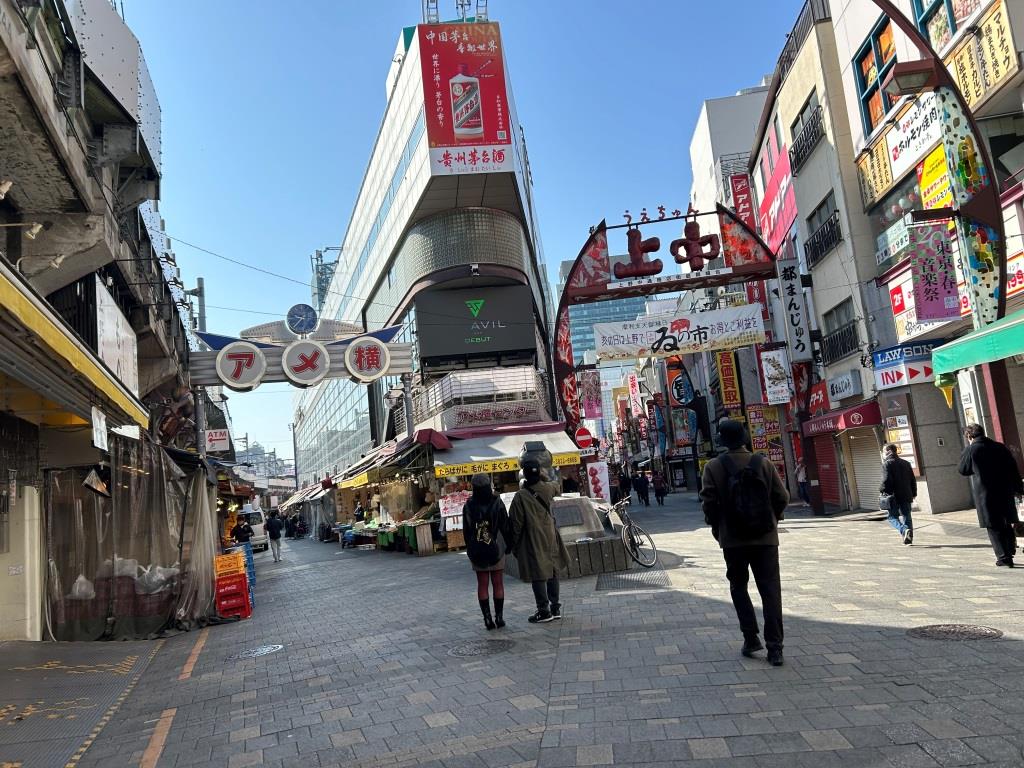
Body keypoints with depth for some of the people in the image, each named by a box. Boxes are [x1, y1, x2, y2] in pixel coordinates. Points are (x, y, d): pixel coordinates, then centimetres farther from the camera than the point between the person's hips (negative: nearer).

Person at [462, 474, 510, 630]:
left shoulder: (468, 506, -6)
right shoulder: (497, 503, -9)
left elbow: (466, 530, -1)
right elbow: (505, 527, -4)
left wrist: (470, 549, 8)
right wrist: (508, 545, 7)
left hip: (476, 552, 1)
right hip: (496, 549, -1)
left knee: (482, 585, 8)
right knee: (498, 584, 7)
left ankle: (487, 618, 7)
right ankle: (499, 617, 8)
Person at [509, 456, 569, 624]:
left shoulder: (520, 496, -18)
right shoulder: (548, 488, -3)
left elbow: (516, 523, -12)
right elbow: (556, 486, 25)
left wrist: (514, 545, -2)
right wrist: (541, 476, 24)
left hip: (532, 542, -5)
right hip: (550, 538, 5)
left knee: (538, 576, 2)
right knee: (552, 572, 14)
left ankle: (544, 611, 7)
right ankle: (555, 608, 22)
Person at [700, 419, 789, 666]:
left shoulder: (714, 467, -6)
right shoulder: (764, 463, -2)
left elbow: (709, 502, -9)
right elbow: (782, 497, 0)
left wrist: (716, 528, 7)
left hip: (733, 538, -1)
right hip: (765, 537, 1)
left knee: (738, 587, 15)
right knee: (770, 590, 5)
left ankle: (751, 638, 10)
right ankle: (774, 647, 2)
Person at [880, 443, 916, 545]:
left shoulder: (886, 464, -9)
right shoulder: (906, 463, 11)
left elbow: (886, 480, -18)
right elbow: (913, 480, 14)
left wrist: (881, 490, -2)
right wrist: (914, 493, 23)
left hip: (893, 496, -6)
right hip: (906, 495, 6)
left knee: (893, 517, 2)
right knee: (906, 516, 14)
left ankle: (904, 530, -23)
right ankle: (909, 538, 15)